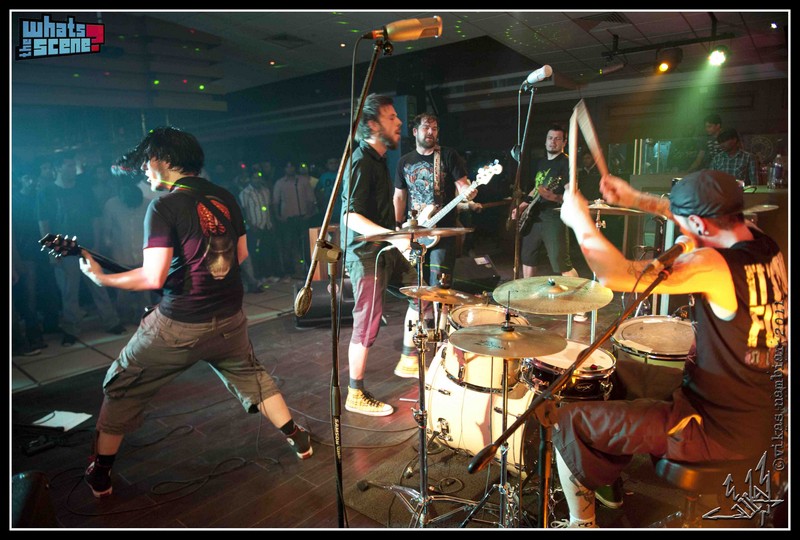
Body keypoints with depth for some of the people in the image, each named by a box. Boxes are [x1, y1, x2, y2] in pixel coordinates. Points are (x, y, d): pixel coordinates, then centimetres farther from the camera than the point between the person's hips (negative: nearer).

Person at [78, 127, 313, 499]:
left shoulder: (164, 206, -14)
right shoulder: (224, 197, 3)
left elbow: (153, 277, -19)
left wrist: (101, 278, -5)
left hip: (179, 323, -5)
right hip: (229, 318, 5)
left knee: (121, 387, 18)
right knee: (251, 376, 27)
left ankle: (99, 474, 30)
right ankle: (298, 438, 31)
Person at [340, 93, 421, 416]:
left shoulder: (380, 160, 13)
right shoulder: (360, 162, -17)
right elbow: (350, 216, -26)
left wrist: (396, 236, 25)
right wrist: (393, 237, -34)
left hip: (385, 249, 10)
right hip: (365, 255, -10)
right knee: (368, 326, -3)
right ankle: (356, 395, 12)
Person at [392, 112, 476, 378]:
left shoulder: (449, 156, 4)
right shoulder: (405, 161, 14)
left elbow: (462, 184, -3)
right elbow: (399, 197, 16)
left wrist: (468, 192, -27)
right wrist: (398, 227, 5)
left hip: (442, 232, -3)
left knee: (439, 290, -8)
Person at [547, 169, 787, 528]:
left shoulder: (715, 266, -28)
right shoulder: (767, 249, -3)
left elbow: (616, 275, -32)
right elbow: (704, 216, 14)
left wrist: (580, 220, -18)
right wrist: (636, 200, 7)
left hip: (719, 431, -9)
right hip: (756, 421, 9)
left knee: (569, 422, -3)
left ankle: (582, 523, 19)